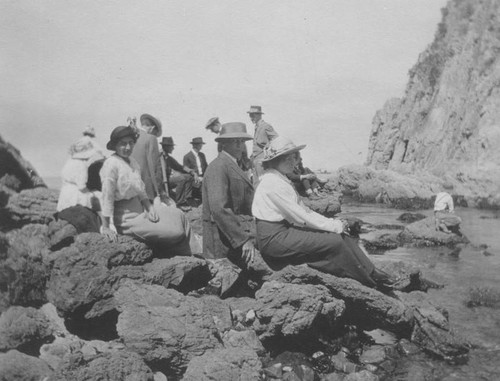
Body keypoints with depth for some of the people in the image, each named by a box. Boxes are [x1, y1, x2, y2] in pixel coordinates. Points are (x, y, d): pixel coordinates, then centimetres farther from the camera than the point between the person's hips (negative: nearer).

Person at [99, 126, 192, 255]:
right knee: (175, 233, -13)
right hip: (126, 218, -9)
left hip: (140, 210, 9)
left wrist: (150, 208, -3)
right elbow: (107, 196, -19)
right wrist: (106, 227, -17)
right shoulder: (111, 164, -18)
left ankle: (186, 258, 13)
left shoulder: (133, 162, 7)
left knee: (178, 215, 6)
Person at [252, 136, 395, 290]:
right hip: (274, 238, -10)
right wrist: (334, 226, -12)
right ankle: (371, 282, -2)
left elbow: (303, 209, 12)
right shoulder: (272, 183, -19)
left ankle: (372, 272, 3)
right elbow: (300, 216, -19)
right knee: (334, 241, -16)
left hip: (285, 229, 10)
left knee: (341, 234, 0)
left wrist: (332, 222, 1)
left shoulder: (280, 179, 13)